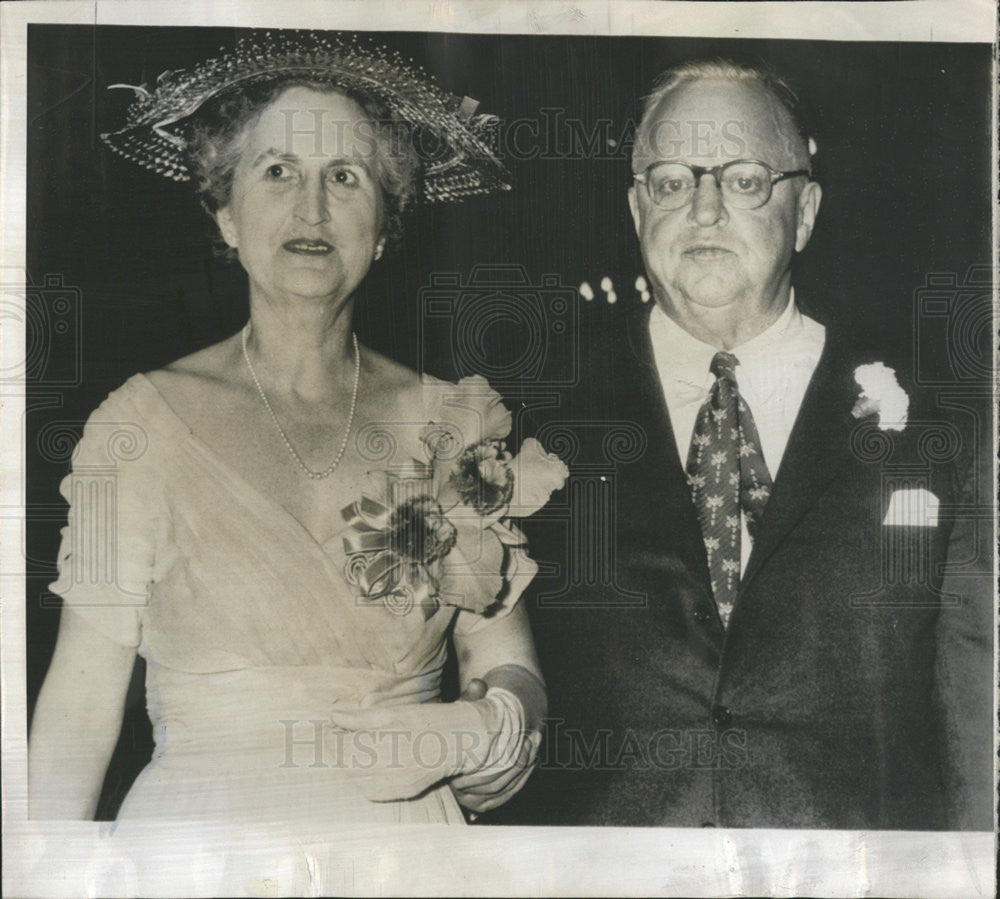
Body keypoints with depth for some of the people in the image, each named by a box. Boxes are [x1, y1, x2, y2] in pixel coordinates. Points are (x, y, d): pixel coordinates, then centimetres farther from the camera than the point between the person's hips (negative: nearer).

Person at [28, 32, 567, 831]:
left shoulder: (447, 423, -3)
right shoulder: (147, 423, -8)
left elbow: (513, 672, 0)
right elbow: (83, 692, -7)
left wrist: (455, 736, -19)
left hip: (406, 825, 2)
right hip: (199, 818, -1)